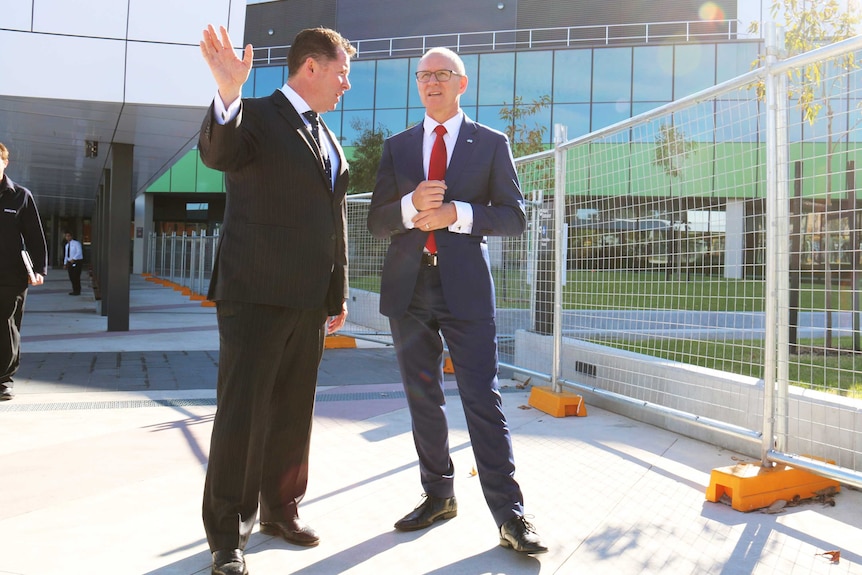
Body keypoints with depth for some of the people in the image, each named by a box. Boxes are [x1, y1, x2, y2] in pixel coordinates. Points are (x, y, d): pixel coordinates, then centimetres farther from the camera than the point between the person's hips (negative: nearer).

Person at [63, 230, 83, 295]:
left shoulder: (76, 243, -8)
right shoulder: (67, 245, 15)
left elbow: (79, 252, -18)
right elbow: (66, 255, 21)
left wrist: (73, 259, -28)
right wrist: (65, 263, 14)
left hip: (76, 262, -7)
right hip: (70, 262, 7)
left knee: (76, 277, -7)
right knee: (71, 277, 8)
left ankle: (77, 291, -1)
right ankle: (74, 290, 16)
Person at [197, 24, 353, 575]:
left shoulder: (329, 140, 18)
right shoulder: (254, 115, -4)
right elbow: (218, 152, -27)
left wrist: (338, 293, 20)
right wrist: (229, 91, -46)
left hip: (308, 299, 7)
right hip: (255, 295, -7)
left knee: (294, 413, 15)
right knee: (242, 414, -3)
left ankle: (282, 509, 31)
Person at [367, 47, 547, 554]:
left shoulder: (492, 143, 6)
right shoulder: (397, 147, 13)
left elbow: (515, 216, 0)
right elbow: (377, 222, 8)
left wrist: (456, 214, -15)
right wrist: (411, 204, -14)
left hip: (465, 285, -4)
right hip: (408, 286, 4)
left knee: (483, 397, -7)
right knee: (423, 397, 11)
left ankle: (510, 515, -1)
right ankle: (439, 496, 25)